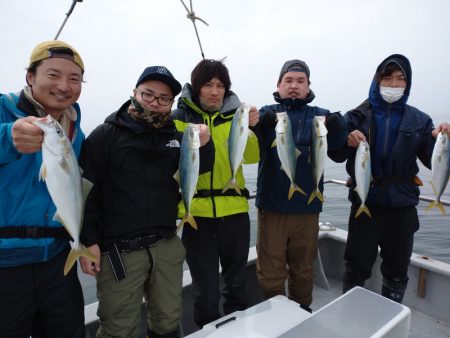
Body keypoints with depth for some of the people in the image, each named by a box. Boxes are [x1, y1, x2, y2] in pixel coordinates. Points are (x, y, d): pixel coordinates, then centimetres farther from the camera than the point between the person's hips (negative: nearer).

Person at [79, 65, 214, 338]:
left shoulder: (176, 137, 8)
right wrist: (88, 241, -11)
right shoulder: (106, 135, -4)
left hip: (167, 246, 4)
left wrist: (204, 145, -16)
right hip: (119, 250, -4)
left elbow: (200, 171, 3)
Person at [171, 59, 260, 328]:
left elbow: (252, 156, -7)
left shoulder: (235, 115, 6)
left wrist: (251, 128, -24)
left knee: (237, 281, 18)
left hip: (234, 209, 2)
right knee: (205, 289, 8)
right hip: (197, 212, -2)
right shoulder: (179, 118, 1)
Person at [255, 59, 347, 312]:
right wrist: (262, 125, -38)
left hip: (307, 206, 2)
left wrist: (336, 126, -37)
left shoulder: (319, 116, 6)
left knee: (303, 269, 18)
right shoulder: (268, 112, 3)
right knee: (270, 272, 8)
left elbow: (336, 142, -15)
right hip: (272, 204, -1)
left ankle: (302, 314, 42)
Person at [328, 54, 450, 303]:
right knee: (356, 267, 7)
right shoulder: (358, 116, -2)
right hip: (365, 203, -2)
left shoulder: (418, 120, 3)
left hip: (402, 206, 3)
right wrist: (347, 142, -25)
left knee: (397, 272, 17)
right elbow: (336, 155, -5)